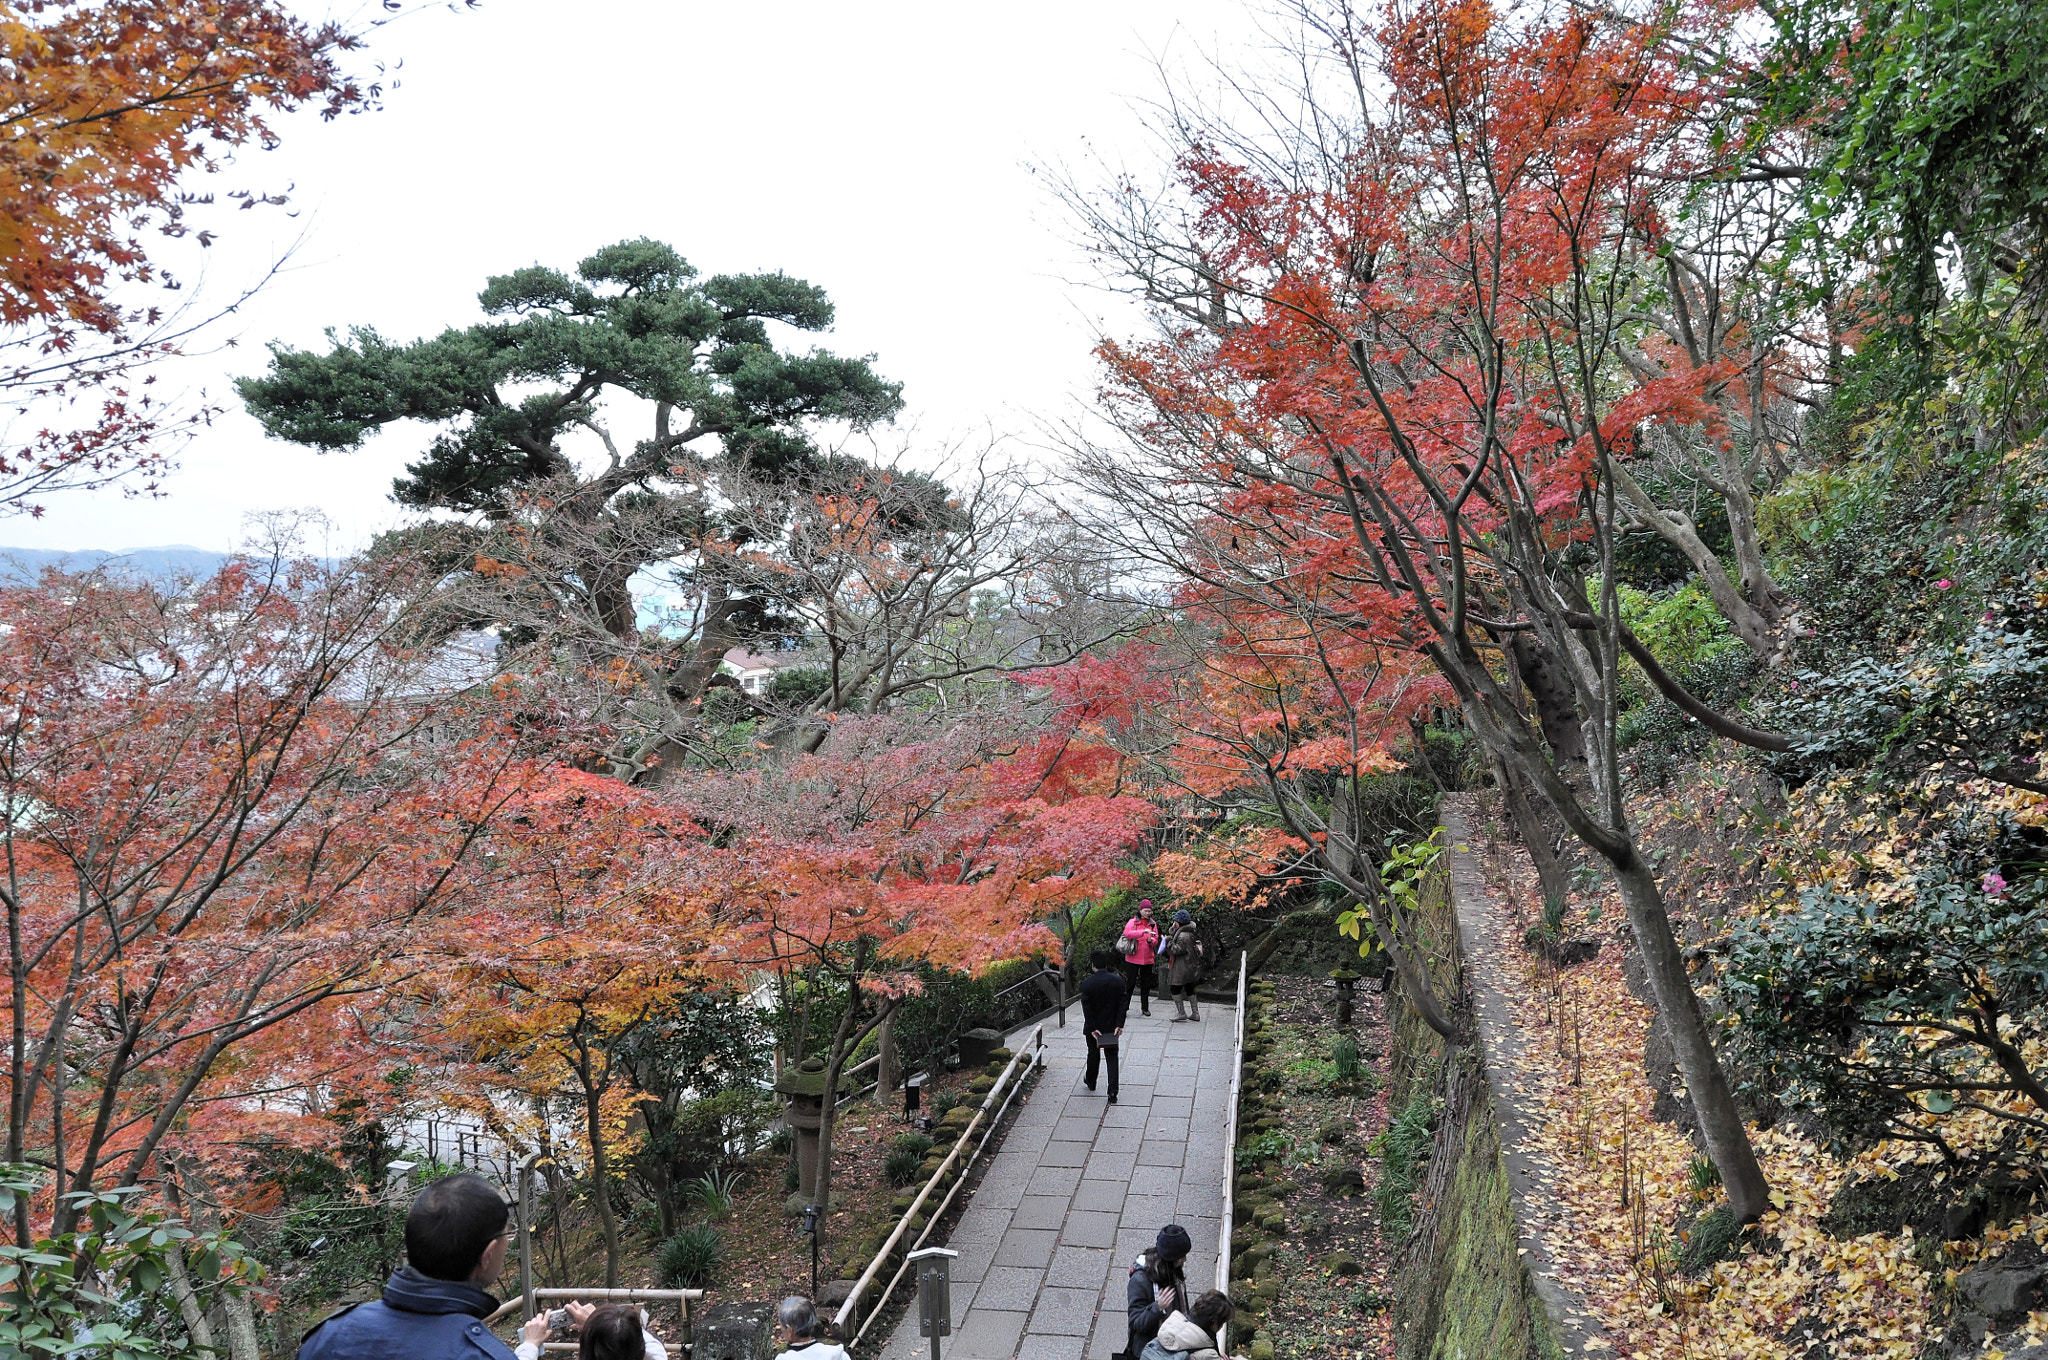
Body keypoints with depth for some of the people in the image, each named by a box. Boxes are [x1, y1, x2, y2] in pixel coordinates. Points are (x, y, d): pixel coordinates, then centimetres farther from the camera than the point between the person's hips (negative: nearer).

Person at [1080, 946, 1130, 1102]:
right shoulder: (1118, 980, -8)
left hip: (1094, 1027, -1)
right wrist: (1119, 1025, -7)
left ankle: (1090, 1082, 42)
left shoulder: (1087, 983, -15)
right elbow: (1123, 1004, -8)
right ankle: (1112, 1093, -1)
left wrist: (1092, 1028, -11)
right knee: (1112, 1057, 5)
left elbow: (1086, 1008, -15)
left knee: (1094, 1054, 20)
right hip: (1112, 1026, 1)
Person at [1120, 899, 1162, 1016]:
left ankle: (1145, 1008, 18)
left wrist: (1151, 941, -13)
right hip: (1134, 958, -4)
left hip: (1148, 958, 4)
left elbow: (1156, 941, 11)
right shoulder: (1132, 922, -2)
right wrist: (1143, 932, -31)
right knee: (1131, 983, -2)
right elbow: (1127, 933, -21)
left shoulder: (1153, 924, 11)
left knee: (1146, 984, 9)